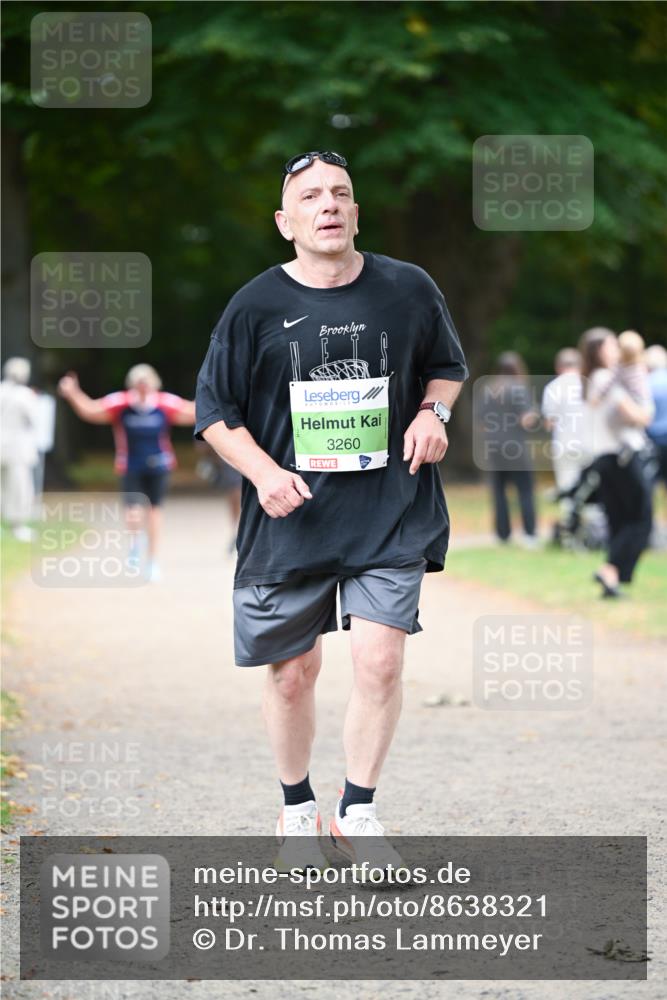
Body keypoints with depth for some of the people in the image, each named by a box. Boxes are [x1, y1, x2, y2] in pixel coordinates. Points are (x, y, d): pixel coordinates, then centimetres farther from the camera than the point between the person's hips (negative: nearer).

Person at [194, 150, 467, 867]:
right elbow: (213, 411, 3)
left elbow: (447, 366, 18)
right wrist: (264, 473, -12)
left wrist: (433, 412, -3)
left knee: (380, 662, -11)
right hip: (291, 519, 0)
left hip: (389, 515, 0)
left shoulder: (407, 290, 1)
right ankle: (297, 810, 29)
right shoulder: (256, 307, -4)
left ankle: (357, 812, 7)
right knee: (293, 673, 8)